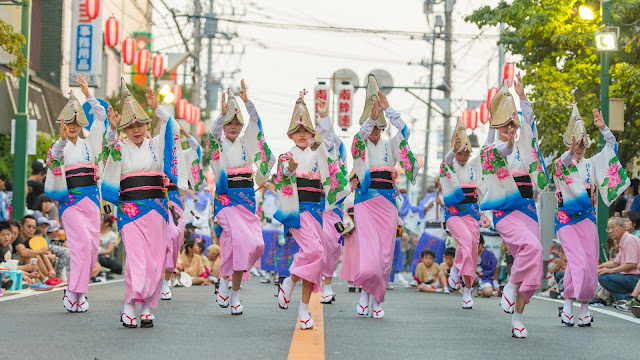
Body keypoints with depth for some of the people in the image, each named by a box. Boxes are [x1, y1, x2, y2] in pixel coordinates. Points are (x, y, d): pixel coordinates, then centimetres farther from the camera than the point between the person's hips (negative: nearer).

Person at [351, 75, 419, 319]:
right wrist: (372, 116, -36)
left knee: (385, 255, 2)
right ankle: (365, 291, 9)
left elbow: (404, 131, -8)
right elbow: (361, 136, -19)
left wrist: (387, 109, -14)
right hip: (365, 202, -3)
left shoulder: (390, 146, 10)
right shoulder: (359, 147, 4)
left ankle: (377, 301, 15)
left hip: (388, 202, 3)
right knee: (370, 252, -16)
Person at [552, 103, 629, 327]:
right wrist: (571, 152, -46)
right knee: (578, 261, -19)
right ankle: (568, 302, -7)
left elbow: (612, 147, 3)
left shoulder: (592, 164, 11)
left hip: (587, 219, 4)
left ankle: (584, 306, 11)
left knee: (590, 264, 0)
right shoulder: (562, 164, 0)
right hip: (566, 219, -4)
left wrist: (603, 128, -14)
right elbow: (561, 165, -25)